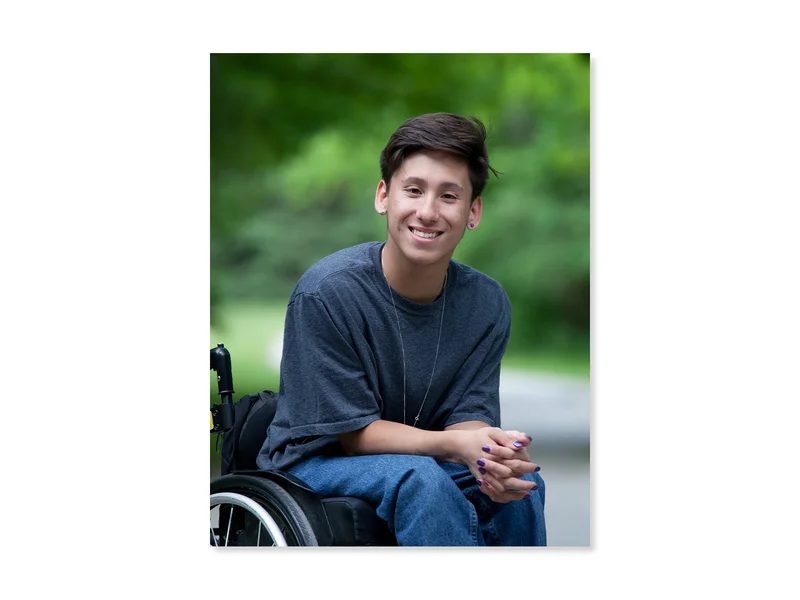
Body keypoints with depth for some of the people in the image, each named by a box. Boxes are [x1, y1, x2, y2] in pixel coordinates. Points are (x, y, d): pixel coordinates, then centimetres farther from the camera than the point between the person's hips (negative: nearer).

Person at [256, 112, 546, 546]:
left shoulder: (487, 303, -6)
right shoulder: (326, 292, -21)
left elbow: (469, 414, -7)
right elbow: (354, 432, -18)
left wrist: (492, 457, -32)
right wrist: (455, 444, -33)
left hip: (424, 459, 4)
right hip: (313, 463, -4)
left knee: (520, 483, -23)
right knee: (419, 477, -33)